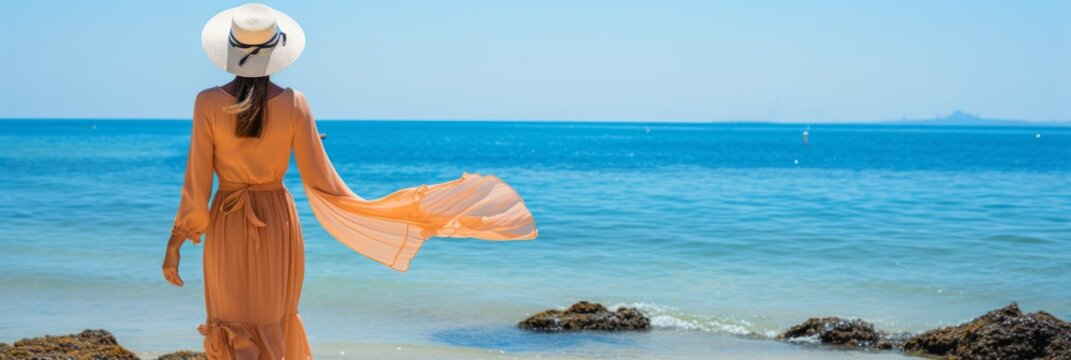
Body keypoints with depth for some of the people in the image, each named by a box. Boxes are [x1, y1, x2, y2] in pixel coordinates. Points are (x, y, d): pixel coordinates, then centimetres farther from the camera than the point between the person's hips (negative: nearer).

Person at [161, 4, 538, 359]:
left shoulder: (208, 102, -12)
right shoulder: (293, 103, -10)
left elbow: (196, 182, -11)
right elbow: (321, 183, -10)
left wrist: (175, 244, -2)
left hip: (227, 227, -2)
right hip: (278, 225, 2)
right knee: (272, 329, 21)